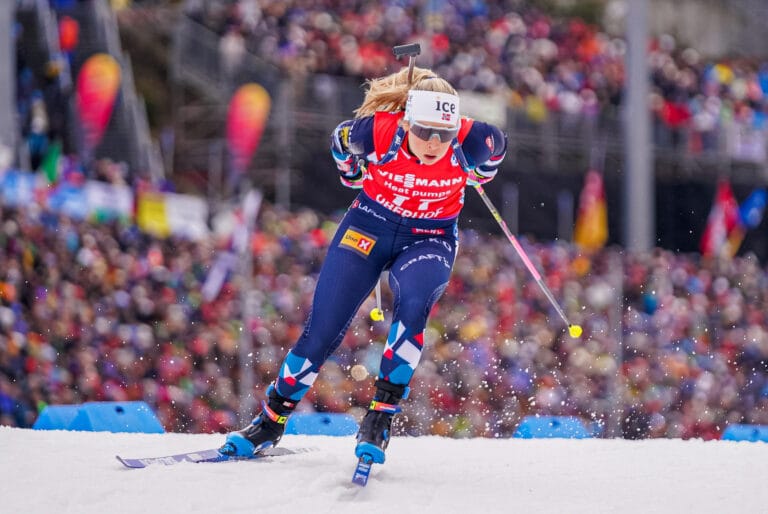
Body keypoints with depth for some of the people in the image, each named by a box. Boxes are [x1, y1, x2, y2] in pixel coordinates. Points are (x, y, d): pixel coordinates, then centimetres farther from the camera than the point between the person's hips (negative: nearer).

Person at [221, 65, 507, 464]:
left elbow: (496, 147, -1)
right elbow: (340, 141, -2)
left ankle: (380, 418, -23)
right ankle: (272, 419, 16)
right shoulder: (375, 132, -27)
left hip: (429, 240, 0)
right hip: (369, 228, 0)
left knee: (413, 303, -32)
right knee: (322, 330, -4)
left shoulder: (471, 143, -27)